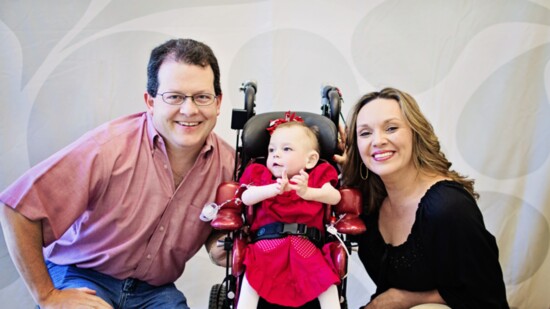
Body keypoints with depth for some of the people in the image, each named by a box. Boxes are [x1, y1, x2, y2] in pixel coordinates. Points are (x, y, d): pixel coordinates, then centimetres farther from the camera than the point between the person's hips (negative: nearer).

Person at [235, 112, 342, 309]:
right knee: (252, 278, -20)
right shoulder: (262, 176, 17)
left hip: (305, 243, 0)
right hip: (267, 242, 1)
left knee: (325, 278, -19)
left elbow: (335, 197, -4)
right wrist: (275, 189, -23)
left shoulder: (316, 177, 16)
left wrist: (307, 192, -25)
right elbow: (246, 198, -3)